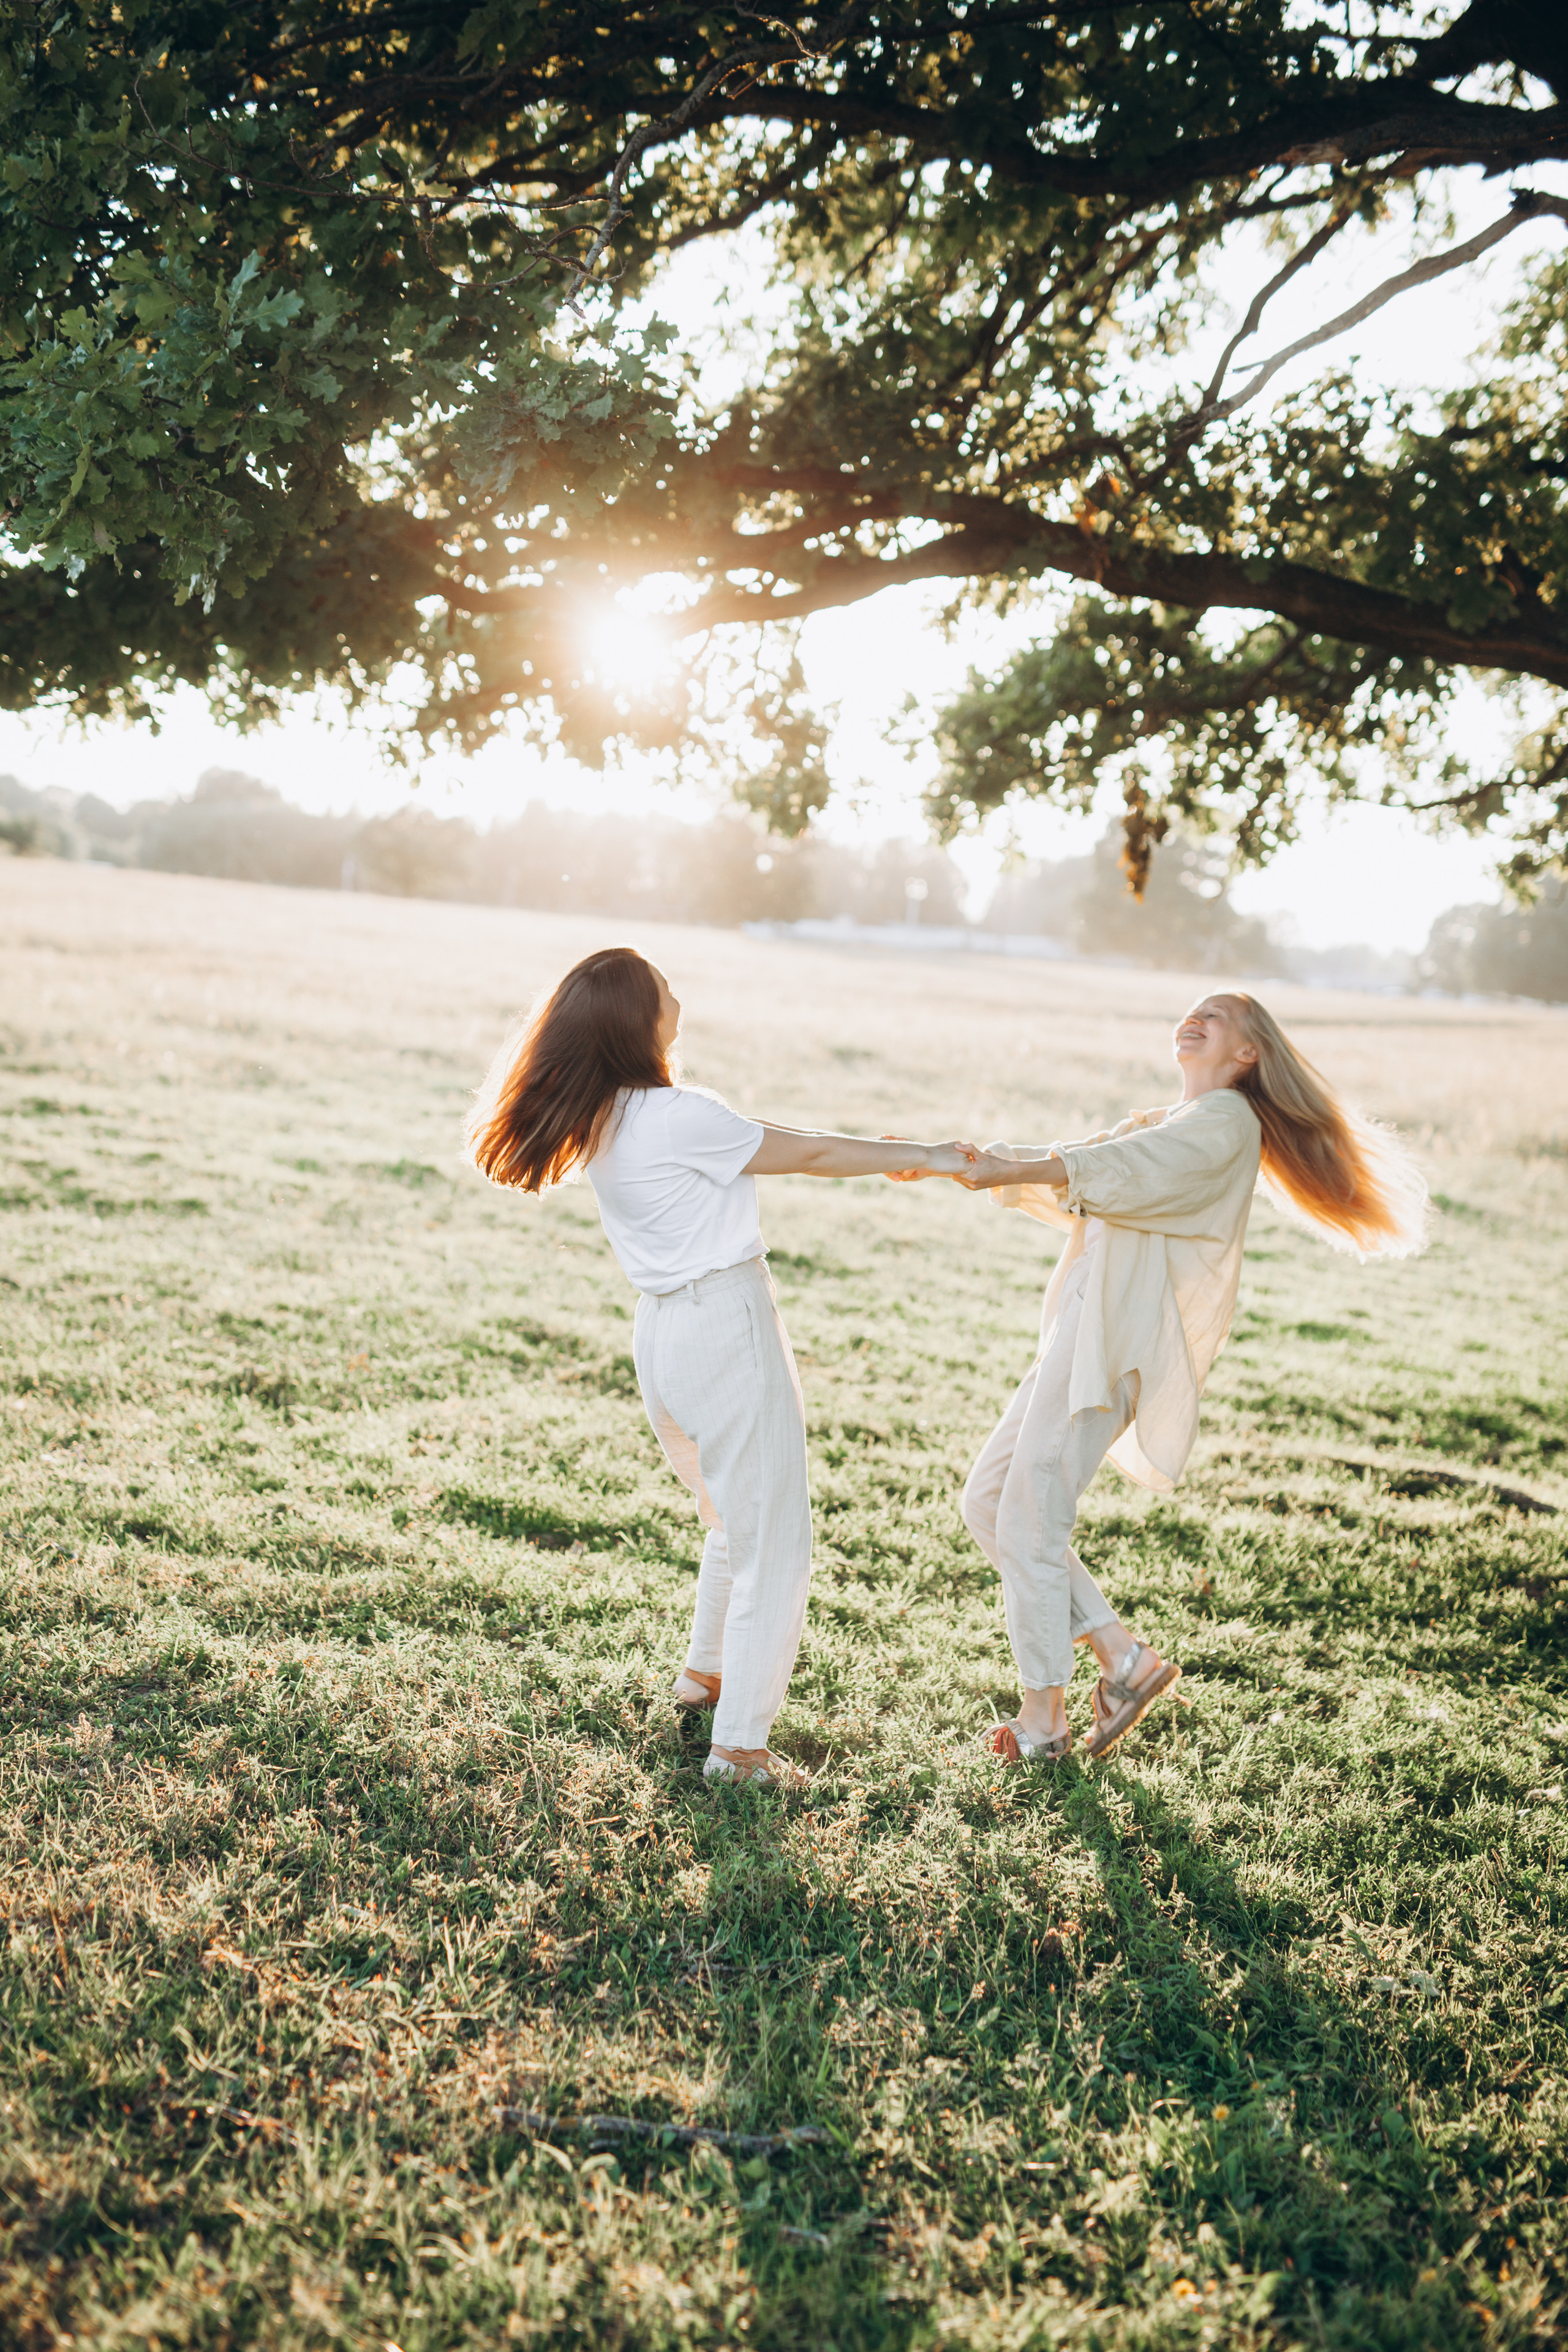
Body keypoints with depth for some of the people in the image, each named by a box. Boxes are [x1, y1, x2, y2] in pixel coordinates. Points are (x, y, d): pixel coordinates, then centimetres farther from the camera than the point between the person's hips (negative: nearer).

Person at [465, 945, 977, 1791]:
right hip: (725, 1324, -9)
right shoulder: (677, 1116, -20)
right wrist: (920, 1155, 2)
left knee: (734, 1518, 28)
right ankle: (738, 1745, 3)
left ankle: (705, 1672, 42)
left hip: (662, 1331, 9)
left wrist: (881, 1157, 12)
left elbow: (771, 1148, 11)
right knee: (774, 1542, 1)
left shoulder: (602, 1118, 6)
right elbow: (803, 1153, -10)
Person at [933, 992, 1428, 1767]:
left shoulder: (1226, 1119, -1)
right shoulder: (1158, 1123, 27)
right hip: (1079, 1330, 9)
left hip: (1118, 1340, -9)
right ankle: (1123, 1657, 14)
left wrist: (1013, 1170, -27)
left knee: (1029, 1520, -8)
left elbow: (1132, 1172, -20)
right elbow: (1065, 1169, 19)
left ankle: (1043, 1717, 6)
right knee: (986, 1504, 8)